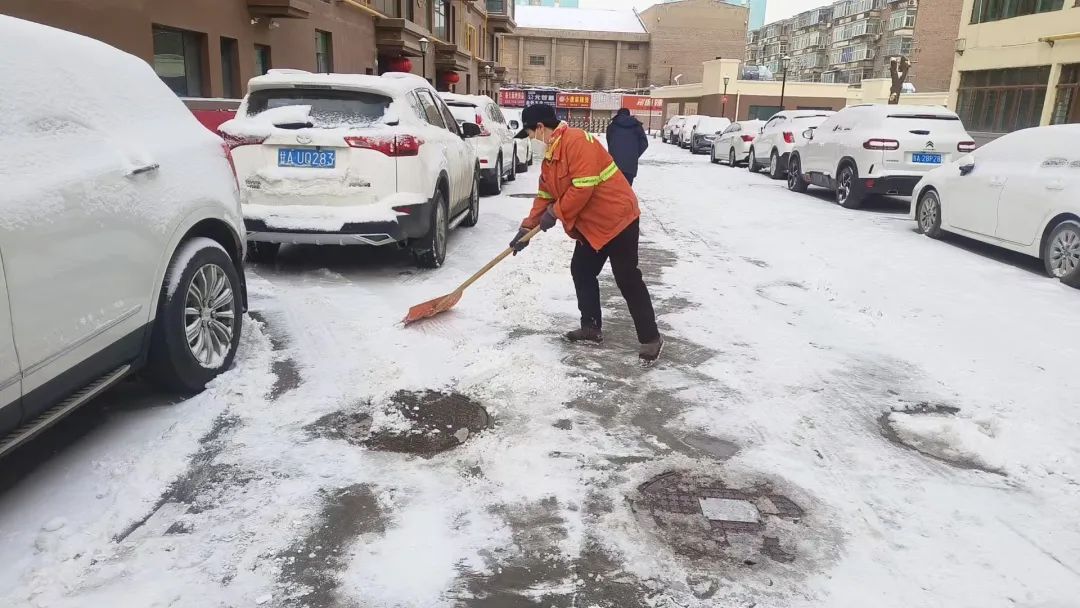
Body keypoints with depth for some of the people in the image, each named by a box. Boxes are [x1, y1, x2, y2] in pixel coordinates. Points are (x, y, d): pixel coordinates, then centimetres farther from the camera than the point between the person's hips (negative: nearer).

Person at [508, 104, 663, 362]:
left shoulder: (577, 141, -21)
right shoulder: (549, 156, 11)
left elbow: (582, 188, -26)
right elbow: (544, 196, 16)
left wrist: (555, 212, -15)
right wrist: (527, 227, 11)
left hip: (616, 218, -10)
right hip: (590, 224, 10)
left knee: (627, 279, -7)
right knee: (581, 272, 13)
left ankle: (651, 338, 2)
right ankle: (591, 327, 25)